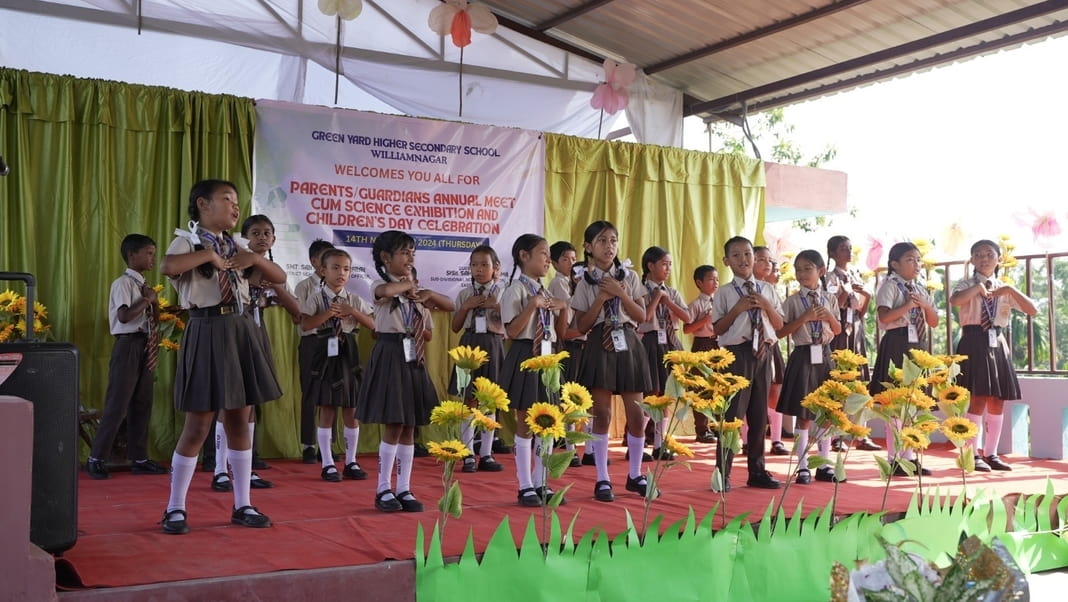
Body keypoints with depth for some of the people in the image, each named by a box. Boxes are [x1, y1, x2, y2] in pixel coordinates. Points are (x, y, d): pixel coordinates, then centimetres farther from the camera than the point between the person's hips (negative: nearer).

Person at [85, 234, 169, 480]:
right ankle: (96, 458, 4)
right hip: (128, 345, -9)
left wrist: (154, 301, 1)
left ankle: (139, 459, 18)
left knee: (142, 404, 11)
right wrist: (147, 300, -14)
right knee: (117, 404, -6)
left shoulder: (143, 285, 15)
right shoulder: (123, 283, -10)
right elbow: (124, 316, -23)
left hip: (145, 346, 9)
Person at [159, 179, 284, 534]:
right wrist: (209, 254, -19)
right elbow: (167, 267, -29)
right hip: (207, 333, -6)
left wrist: (254, 258, -2)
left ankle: (242, 506, 19)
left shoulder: (234, 246, 15)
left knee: (239, 422, 10)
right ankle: (175, 509, 11)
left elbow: (280, 277, 14)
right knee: (198, 425, -2)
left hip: (239, 332, 7)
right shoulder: (188, 241, -5)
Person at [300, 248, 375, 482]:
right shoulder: (316, 299, -3)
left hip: (348, 354, 3)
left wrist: (353, 312, -8)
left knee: (351, 410, 7)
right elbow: (305, 324, -14)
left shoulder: (354, 300, 8)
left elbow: (372, 324, 4)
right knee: (327, 410, 1)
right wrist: (328, 313, -20)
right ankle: (328, 464, 9)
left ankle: (351, 462, 17)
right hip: (326, 353, -3)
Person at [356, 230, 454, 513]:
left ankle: (404, 489, 14)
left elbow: (451, 306, 16)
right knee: (395, 425, -6)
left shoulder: (415, 289, 13)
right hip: (390, 356, -6)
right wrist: (407, 284, -13)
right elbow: (387, 291, -33)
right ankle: (384, 490, 6)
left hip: (412, 357, 6)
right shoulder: (379, 285, -6)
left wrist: (428, 294, -1)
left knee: (409, 427, 7)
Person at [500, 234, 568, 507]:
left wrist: (562, 308, 2)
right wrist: (532, 305, -21)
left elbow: (560, 334, 16)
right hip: (525, 358, -7)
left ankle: (541, 483, 20)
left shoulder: (546, 293, 14)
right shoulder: (516, 290, -8)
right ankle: (526, 487, 9)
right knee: (525, 423, 0)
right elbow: (512, 331, -16)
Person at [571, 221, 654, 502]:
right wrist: (602, 298, -11)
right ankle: (602, 479, 8)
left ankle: (635, 475, 18)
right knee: (602, 414, -2)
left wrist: (620, 293, -10)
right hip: (600, 347, -2)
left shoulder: (629, 277, 7)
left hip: (628, 345, 2)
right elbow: (582, 326, -1)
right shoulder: (585, 283, 2)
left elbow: (641, 316, 2)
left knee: (636, 413, 2)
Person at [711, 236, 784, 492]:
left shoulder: (767, 290, 10)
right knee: (733, 413, -4)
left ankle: (757, 471, 22)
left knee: (759, 414, 11)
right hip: (737, 353, -4)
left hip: (763, 353, 4)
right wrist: (737, 309, -14)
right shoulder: (724, 294, -1)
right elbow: (717, 329, -3)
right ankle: (722, 473, 5)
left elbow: (779, 324, 11)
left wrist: (766, 305, -5)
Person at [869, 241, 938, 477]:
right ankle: (894, 459, 1)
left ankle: (908, 457, 18)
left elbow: (934, 322, 15)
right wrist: (908, 305, -19)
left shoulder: (921, 290, 17)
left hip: (918, 346, 8)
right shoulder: (889, 286, -5)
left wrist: (925, 305, -2)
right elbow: (884, 317, -18)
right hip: (897, 345, -8)